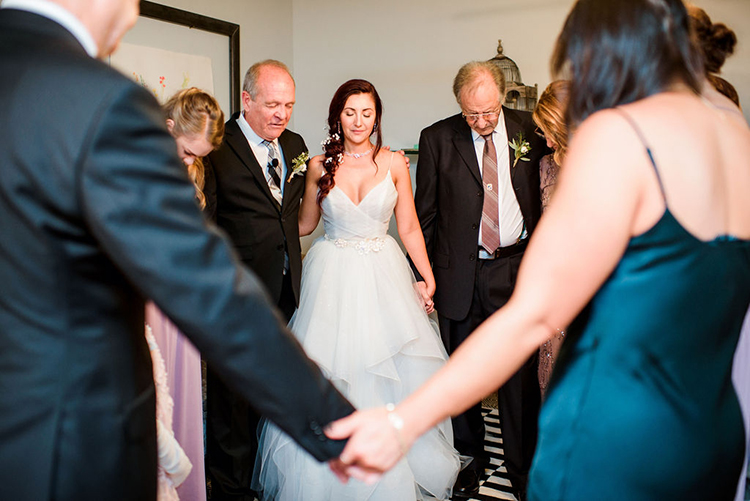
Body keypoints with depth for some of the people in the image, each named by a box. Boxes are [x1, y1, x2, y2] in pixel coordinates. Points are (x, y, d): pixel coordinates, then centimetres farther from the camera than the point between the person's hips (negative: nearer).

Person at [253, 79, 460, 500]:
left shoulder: (394, 164, 2)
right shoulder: (321, 166, 2)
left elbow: (410, 228, 2)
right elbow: (304, 225, 12)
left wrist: (429, 279, -5)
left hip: (383, 275, 0)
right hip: (333, 277, 0)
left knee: (392, 379, 6)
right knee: (330, 376, 3)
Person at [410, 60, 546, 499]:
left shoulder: (530, 129, 1)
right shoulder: (437, 139, 0)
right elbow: (425, 213, 3)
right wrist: (421, 275, 1)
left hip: (517, 269, 0)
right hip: (461, 274, 0)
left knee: (521, 375, 6)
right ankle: (470, 460, 34)